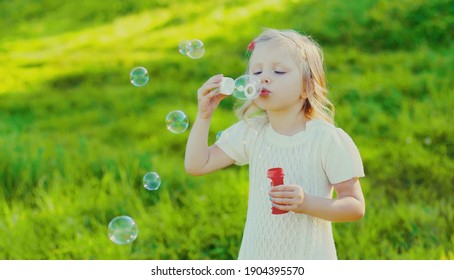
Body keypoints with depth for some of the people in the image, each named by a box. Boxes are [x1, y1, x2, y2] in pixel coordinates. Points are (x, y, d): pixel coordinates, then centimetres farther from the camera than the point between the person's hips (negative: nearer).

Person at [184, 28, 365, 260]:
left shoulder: (329, 139, -15)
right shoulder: (250, 132, -2)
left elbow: (356, 207, -13)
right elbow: (196, 165, 0)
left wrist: (306, 203, -27)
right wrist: (204, 115, -9)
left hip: (308, 258, -3)